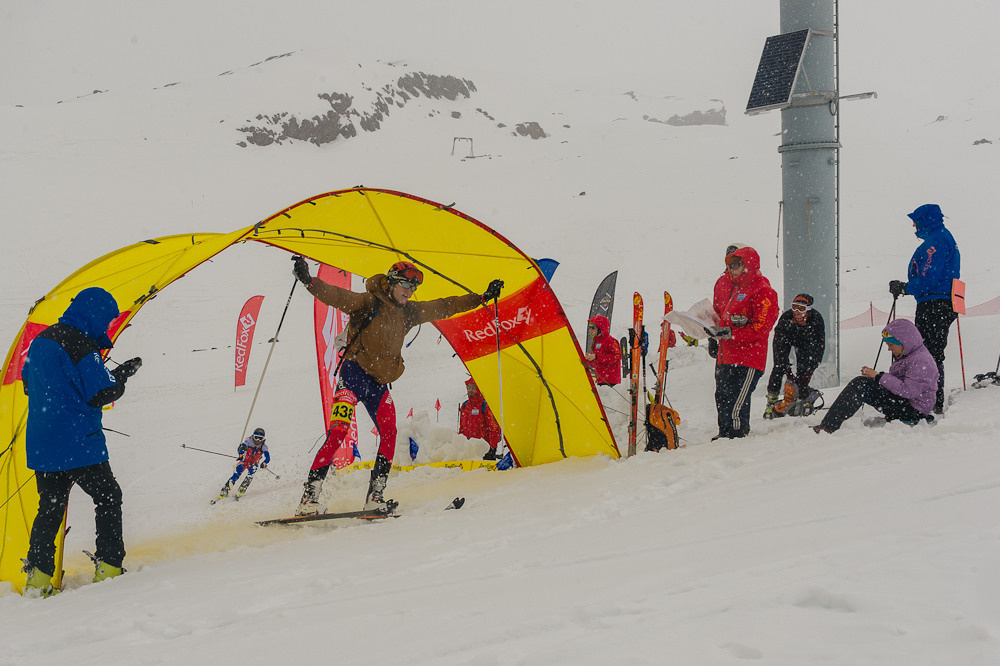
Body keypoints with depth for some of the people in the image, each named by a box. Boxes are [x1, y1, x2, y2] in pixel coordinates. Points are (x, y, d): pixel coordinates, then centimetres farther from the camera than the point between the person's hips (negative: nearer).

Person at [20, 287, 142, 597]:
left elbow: (28, 383, 23)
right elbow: (101, 393, -17)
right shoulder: (81, 344, -16)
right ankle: (108, 568, 3)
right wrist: (123, 373, -2)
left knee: (50, 507, 14)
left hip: (40, 446, 8)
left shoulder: (40, 340, 11)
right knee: (108, 498, 6)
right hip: (77, 444, -7)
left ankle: (37, 578, 9)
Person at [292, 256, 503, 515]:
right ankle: (309, 497, -21)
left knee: (389, 434, -7)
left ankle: (374, 497, 1)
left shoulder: (409, 312, 14)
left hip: (379, 383, 7)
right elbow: (336, 296, -19)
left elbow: (444, 307, 24)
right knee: (339, 431, -18)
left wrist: (481, 298, 26)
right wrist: (309, 281, -37)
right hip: (355, 373, -7)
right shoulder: (368, 302, -5)